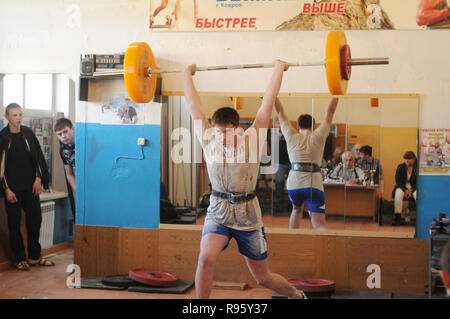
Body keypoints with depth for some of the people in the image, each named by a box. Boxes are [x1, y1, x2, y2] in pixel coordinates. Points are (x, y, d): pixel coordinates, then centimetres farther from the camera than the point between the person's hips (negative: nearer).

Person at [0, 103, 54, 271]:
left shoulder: (28, 133, 5)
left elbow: (37, 156, 9)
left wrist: (38, 178, -1)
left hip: (31, 186, 4)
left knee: (35, 219, 7)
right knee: (14, 223, 2)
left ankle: (34, 256, 19)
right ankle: (20, 259, 13)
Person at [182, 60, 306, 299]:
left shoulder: (252, 139, -10)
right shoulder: (208, 138, -5)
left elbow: (268, 101, -7)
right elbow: (193, 104, 3)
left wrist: (279, 69, -1)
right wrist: (187, 74, 11)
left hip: (248, 216, -1)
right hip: (217, 214, 1)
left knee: (263, 278, 11)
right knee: (205, 259, -27)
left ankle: (296, 294, 44)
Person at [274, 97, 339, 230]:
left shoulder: (292, 136, 11)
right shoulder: (318, 136, 9)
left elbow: (280, 112, 19)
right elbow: (330, 112, 17)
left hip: (294, 183, 2)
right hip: (314, 184, -2)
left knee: (296, 209, 33)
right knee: (319, 225, -7)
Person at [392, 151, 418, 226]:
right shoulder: (400, 167, 2)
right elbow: (398, 181, -1)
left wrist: (411, 190, -19)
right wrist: (405, 190, -16)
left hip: (414, 188, -1)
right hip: (402, 187, 1)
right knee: (398, 194, -33)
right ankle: (397, 218, -34)